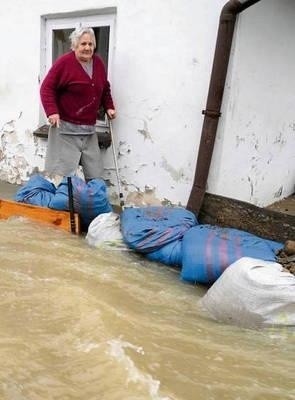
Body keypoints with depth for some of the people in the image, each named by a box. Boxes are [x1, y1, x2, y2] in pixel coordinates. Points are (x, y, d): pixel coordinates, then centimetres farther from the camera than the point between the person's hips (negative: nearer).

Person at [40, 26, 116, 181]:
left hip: (89, 130, 6)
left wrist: (109, 107, 11)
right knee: (62, 173, -2)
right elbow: (47, 88, -10)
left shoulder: (98, 62, 9)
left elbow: (105, 89, 23)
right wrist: (52, 111, -21)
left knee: (95, 175, 10)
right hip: (66, 128, -6)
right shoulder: (64, 62, -10)